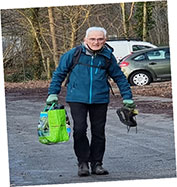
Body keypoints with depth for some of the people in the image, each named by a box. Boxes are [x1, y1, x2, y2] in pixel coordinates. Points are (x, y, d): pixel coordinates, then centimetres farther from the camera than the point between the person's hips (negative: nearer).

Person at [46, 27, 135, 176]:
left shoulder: (108, 57, 3)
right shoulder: (74, 54, -3)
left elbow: (119, 77, 15)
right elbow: (59, 73, 7)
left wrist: (127, 97, 13)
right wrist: (53, 93, 3)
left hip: (100, 99, 2)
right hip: (77, 98, -2)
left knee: (99, 132, 5)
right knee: (79, 130, -10)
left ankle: (97, 164, 16)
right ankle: (83, 163, 3)